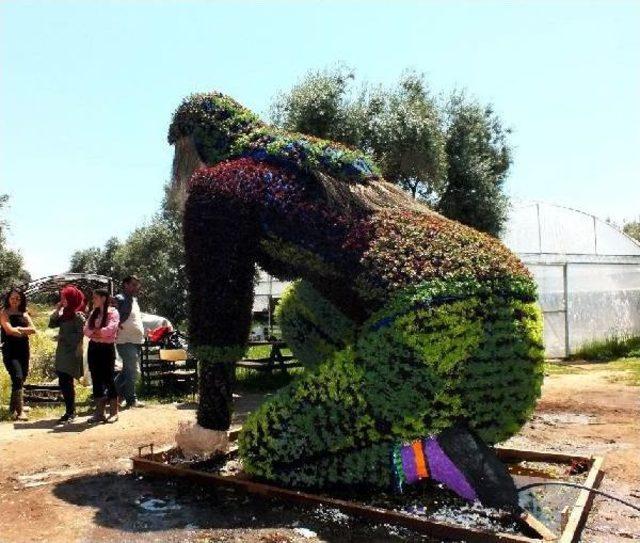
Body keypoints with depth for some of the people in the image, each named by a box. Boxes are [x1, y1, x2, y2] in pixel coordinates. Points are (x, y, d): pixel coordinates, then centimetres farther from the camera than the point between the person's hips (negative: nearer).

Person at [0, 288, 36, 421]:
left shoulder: (24, 314, 12)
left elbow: (33, 329, 1)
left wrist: (19, 329, -12)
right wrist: (25, 332, -2)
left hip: (23, 350, 6)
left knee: (22, 379, 10)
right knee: (17, 378, -16)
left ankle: (13, 408, 25)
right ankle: (19, 411, -16)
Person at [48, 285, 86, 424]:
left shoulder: (78, 315, -12)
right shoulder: (65, 314, 13)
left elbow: (79, 336, -16)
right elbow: (52, 324, 12)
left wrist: (62, 336, -11)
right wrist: (57, 310, 5)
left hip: (71, 354, -8)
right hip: (62, 353, 8)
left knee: (67, 383, -6)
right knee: (63, 383, 11)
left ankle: (70, 413, 4)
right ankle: (70, 411, 21)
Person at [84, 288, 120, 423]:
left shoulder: (112, 312, -6)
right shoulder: (94, 313, 14)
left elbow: (110, 329, -20)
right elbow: (86, 330, 5)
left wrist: (95, 332, -7)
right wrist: (96, 333, -14)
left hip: (107, 348, -6)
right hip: (93, 348, 6)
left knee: (108, 379, -3)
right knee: (96, 380, 8)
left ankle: (113, 412, 5)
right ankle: (99, 412, 15)